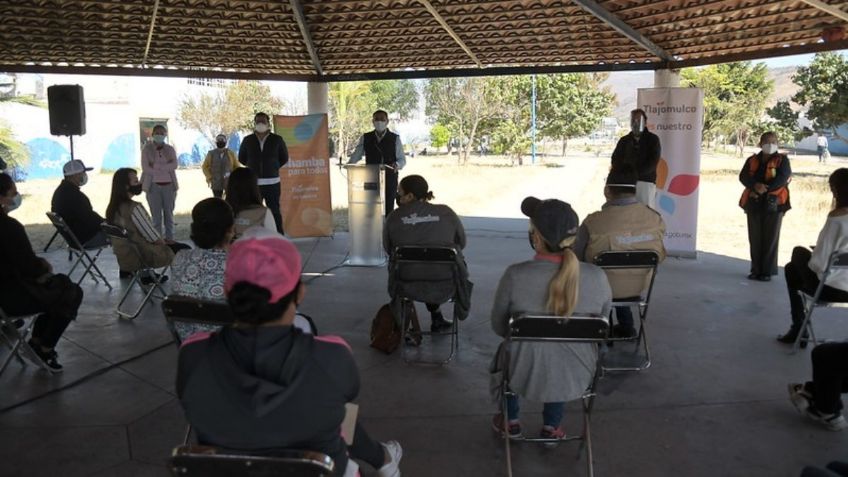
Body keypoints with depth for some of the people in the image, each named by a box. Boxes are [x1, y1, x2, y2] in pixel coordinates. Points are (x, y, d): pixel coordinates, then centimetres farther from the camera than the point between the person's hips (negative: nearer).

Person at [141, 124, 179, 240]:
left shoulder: (170, 149, 8)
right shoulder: (146, 149, 2)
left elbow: (174, 165, -6)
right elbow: (146, 168, -10)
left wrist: (156, 166, -14)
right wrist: (166, 168, -9)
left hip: (169, 185, 2)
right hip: (153, 185, -2)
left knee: (169, 214, 6)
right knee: (156, 216, -3)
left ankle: (170, 240, 12)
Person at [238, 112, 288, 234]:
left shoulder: (277, 140, 0)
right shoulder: (248, 140, 4)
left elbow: (284, 158, 12)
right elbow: (241, 158, 18)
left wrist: (273, 168, 8)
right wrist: (253, 167, 13)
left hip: (272, 182, -1)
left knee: (275, 211, 2)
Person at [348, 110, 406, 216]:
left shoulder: (395, 138, 1)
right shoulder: (365, 138, 7)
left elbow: (402, 159, 2)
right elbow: (356, 156, 7)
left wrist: (397, 165, -21)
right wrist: (348, 166, -13)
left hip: (389, 178, -2)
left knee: (388, 208, -2)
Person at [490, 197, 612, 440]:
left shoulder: (515, 276, -24)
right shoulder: (597, 277, -18)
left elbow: (498, 326, -8)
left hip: (524, 375, -1)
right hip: (576, 378, 2)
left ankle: (511, 421, 48)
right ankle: (551, 427, 42)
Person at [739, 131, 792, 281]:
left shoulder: (782, 159, 6)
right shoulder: (752, 160, 13)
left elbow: (782, 178, -8)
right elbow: (743, 177, 0)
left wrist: (764, 189, -15)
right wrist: (755, 185, -19)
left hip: (774, 203, -3)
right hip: (754, 203, 3)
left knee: (770, 238, -2)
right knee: (755, 238, 5)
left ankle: (767, 271, 4)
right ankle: (756, 270, 14)